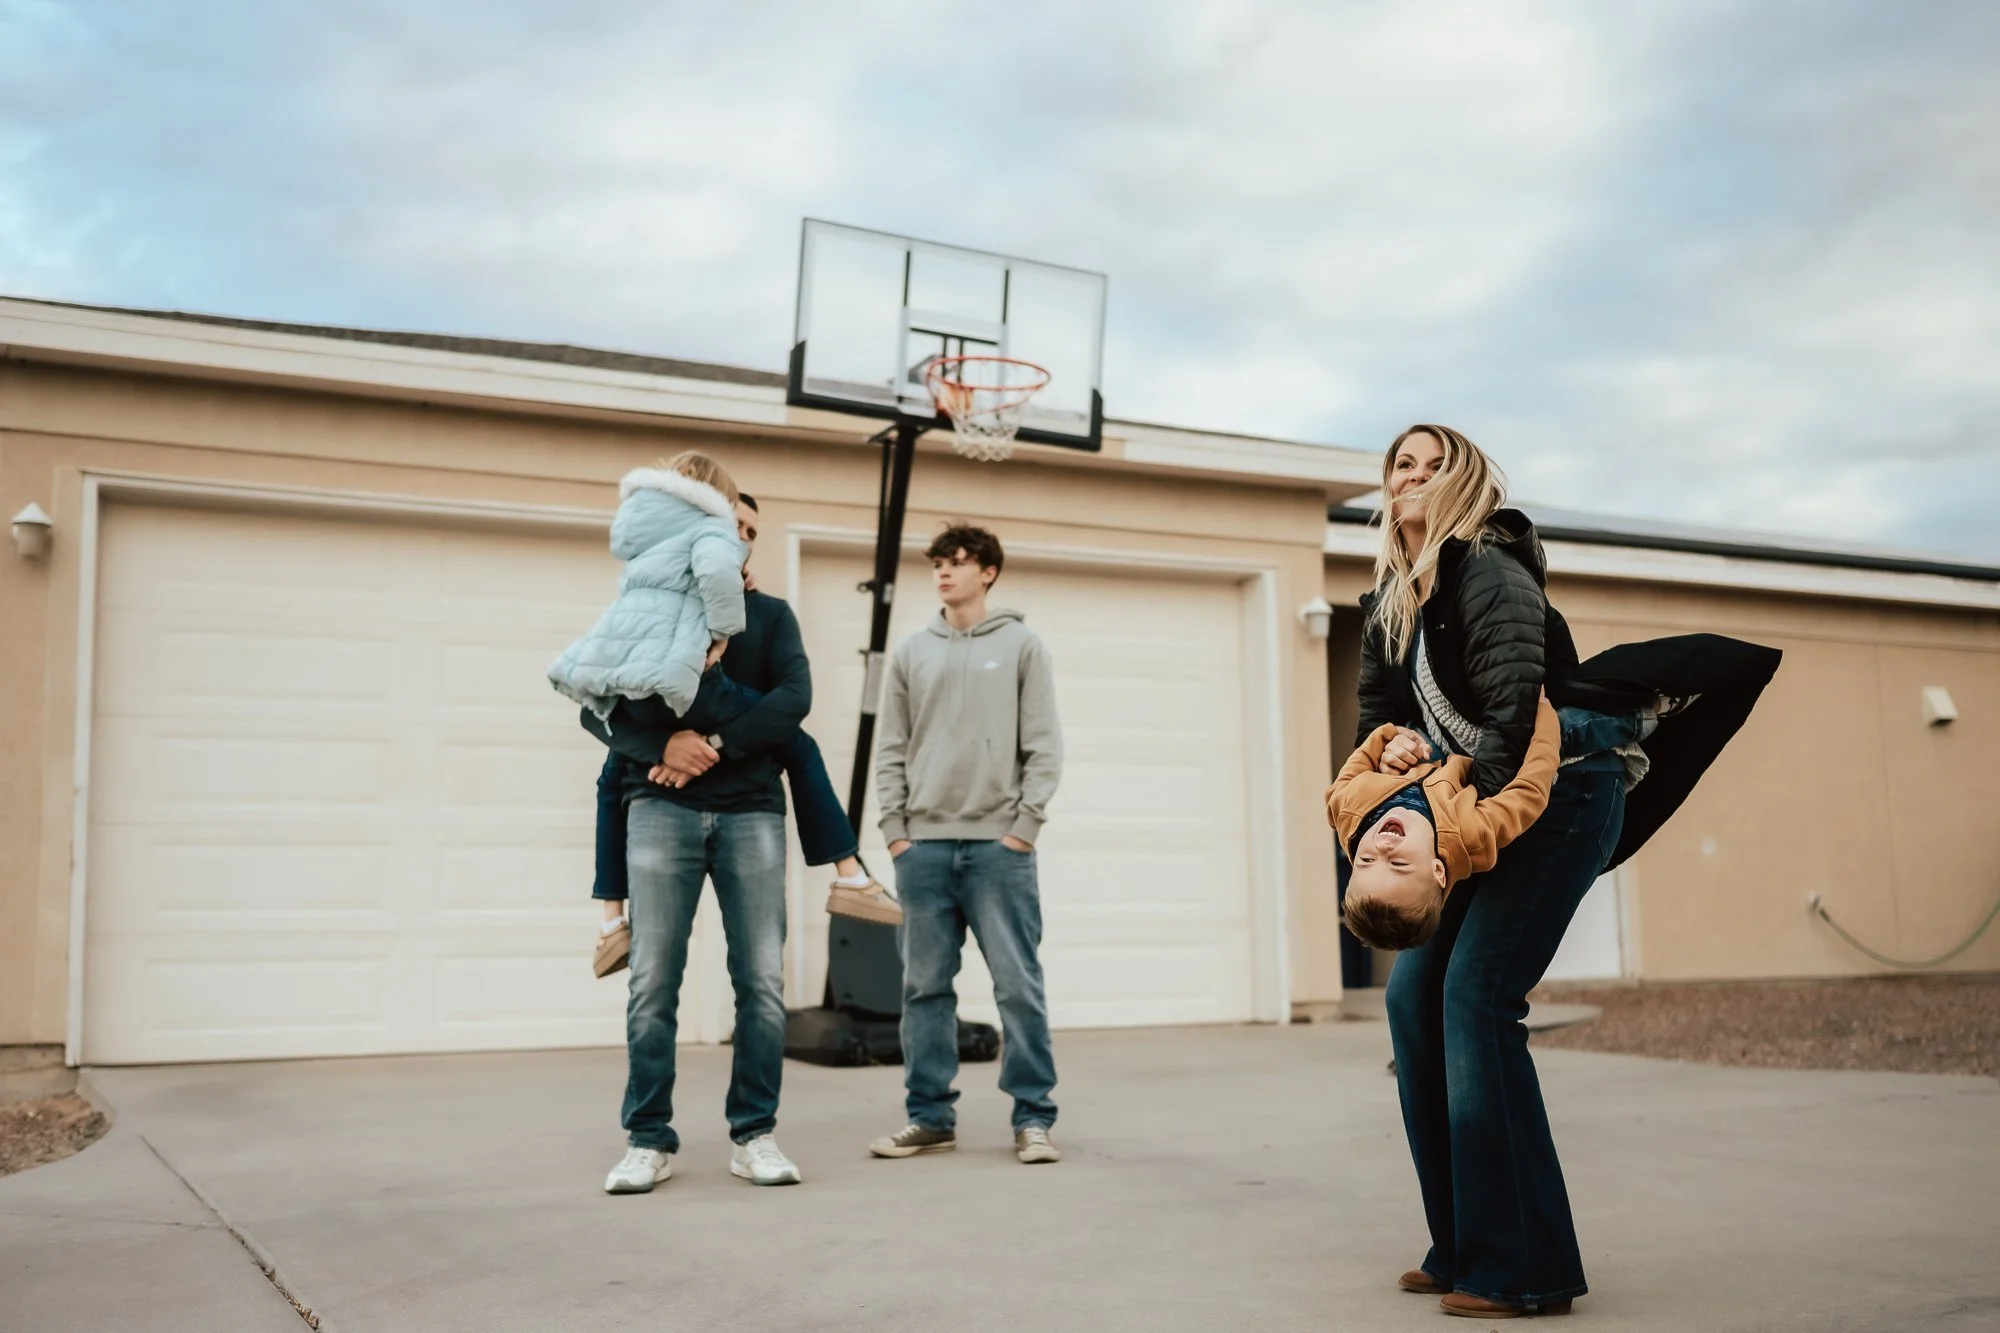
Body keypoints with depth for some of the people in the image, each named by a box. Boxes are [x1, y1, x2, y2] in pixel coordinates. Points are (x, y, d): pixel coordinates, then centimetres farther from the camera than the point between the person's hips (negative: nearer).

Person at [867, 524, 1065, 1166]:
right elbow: (891, 752, 11)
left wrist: (1023, 828, -8)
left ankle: (1033, 1117, 5)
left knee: (1019, 985, -2)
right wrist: (895, 831, 1)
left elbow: (1043, 747, 1)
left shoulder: (1022, 645, 6)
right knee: (925, 986, 6)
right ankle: (930, 1116, 14)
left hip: (998, 844, -3)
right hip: (923, 846, 3)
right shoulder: (910, 653, 13)